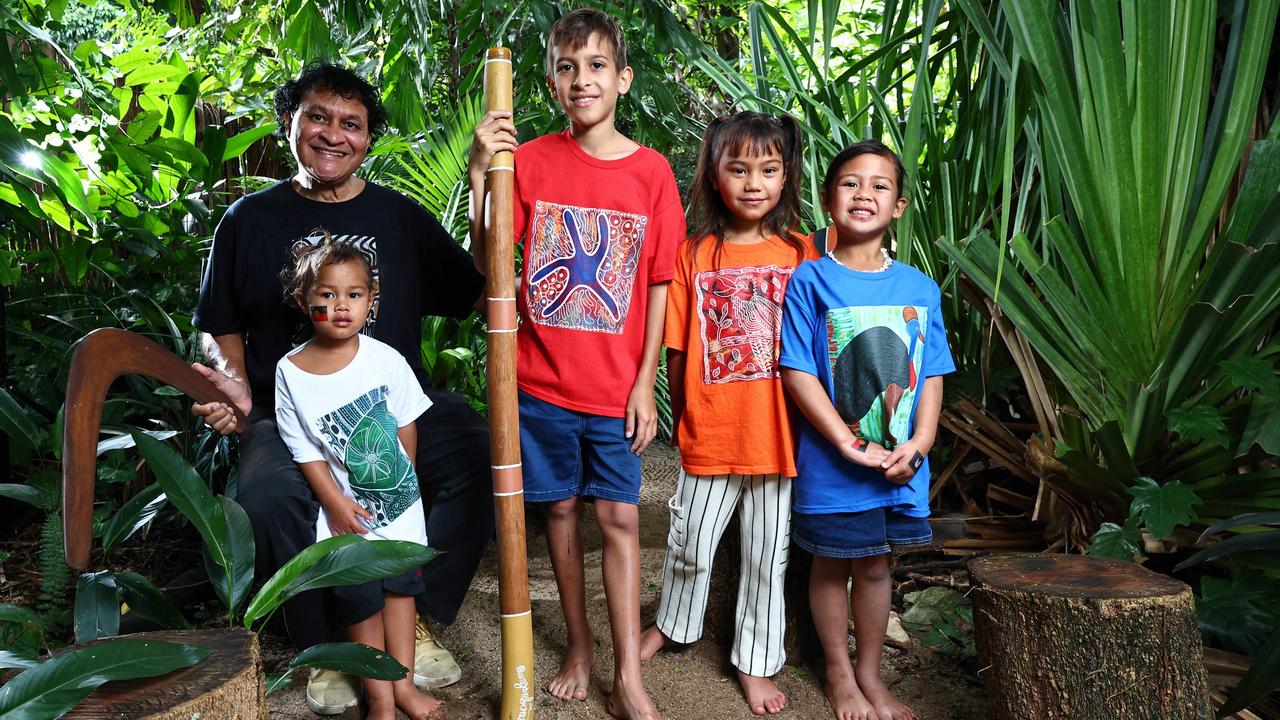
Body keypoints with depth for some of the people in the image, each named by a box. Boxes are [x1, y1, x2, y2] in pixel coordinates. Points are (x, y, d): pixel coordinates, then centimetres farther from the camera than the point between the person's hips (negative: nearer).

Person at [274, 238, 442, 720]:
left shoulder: (384, 358, -10)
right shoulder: (290, 372, -11)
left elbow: (406, 425, 0)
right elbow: (306, 450, -7)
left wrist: (402, 480, 3)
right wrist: (336, 502, -11)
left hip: (397, 498, 1)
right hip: (345, 507, -1)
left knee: (401, 581, 12)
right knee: (357, 595, 6)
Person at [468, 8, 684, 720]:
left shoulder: (652, 171, -1)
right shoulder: (530, 160, -1)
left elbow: (659, 285, 0)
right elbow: (487, 261, -6)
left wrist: (645, 382, -4)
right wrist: (480, 176, -19)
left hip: (618, 387, -1)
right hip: (544, 381, 1)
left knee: (621, 518, 3)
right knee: (561, 509, 12)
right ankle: (580, 649, 30)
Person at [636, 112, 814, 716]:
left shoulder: (800, 254, 0)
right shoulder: (694, 254, -2)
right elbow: (678, 350, 2)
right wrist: (682, 419, 5)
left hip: (778, 435, 1)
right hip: (710, 434, 0)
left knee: (767, 555, 12)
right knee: (690, 545, 14)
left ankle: (754, 661, 31)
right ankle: (673, 622, 43)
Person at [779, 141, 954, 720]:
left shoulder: (921, 289, 2)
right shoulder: (810, 281, -9)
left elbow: (932, 375, 5)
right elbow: (797, 373, -13)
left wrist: (918, 443, -10)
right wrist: (851, 445, -17)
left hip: (901, 463, 3)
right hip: (831, 462, -3)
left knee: (875, 566, 17)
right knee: (832, 565, 12)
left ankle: (870, 673, 36)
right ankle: (839, 673, 33)